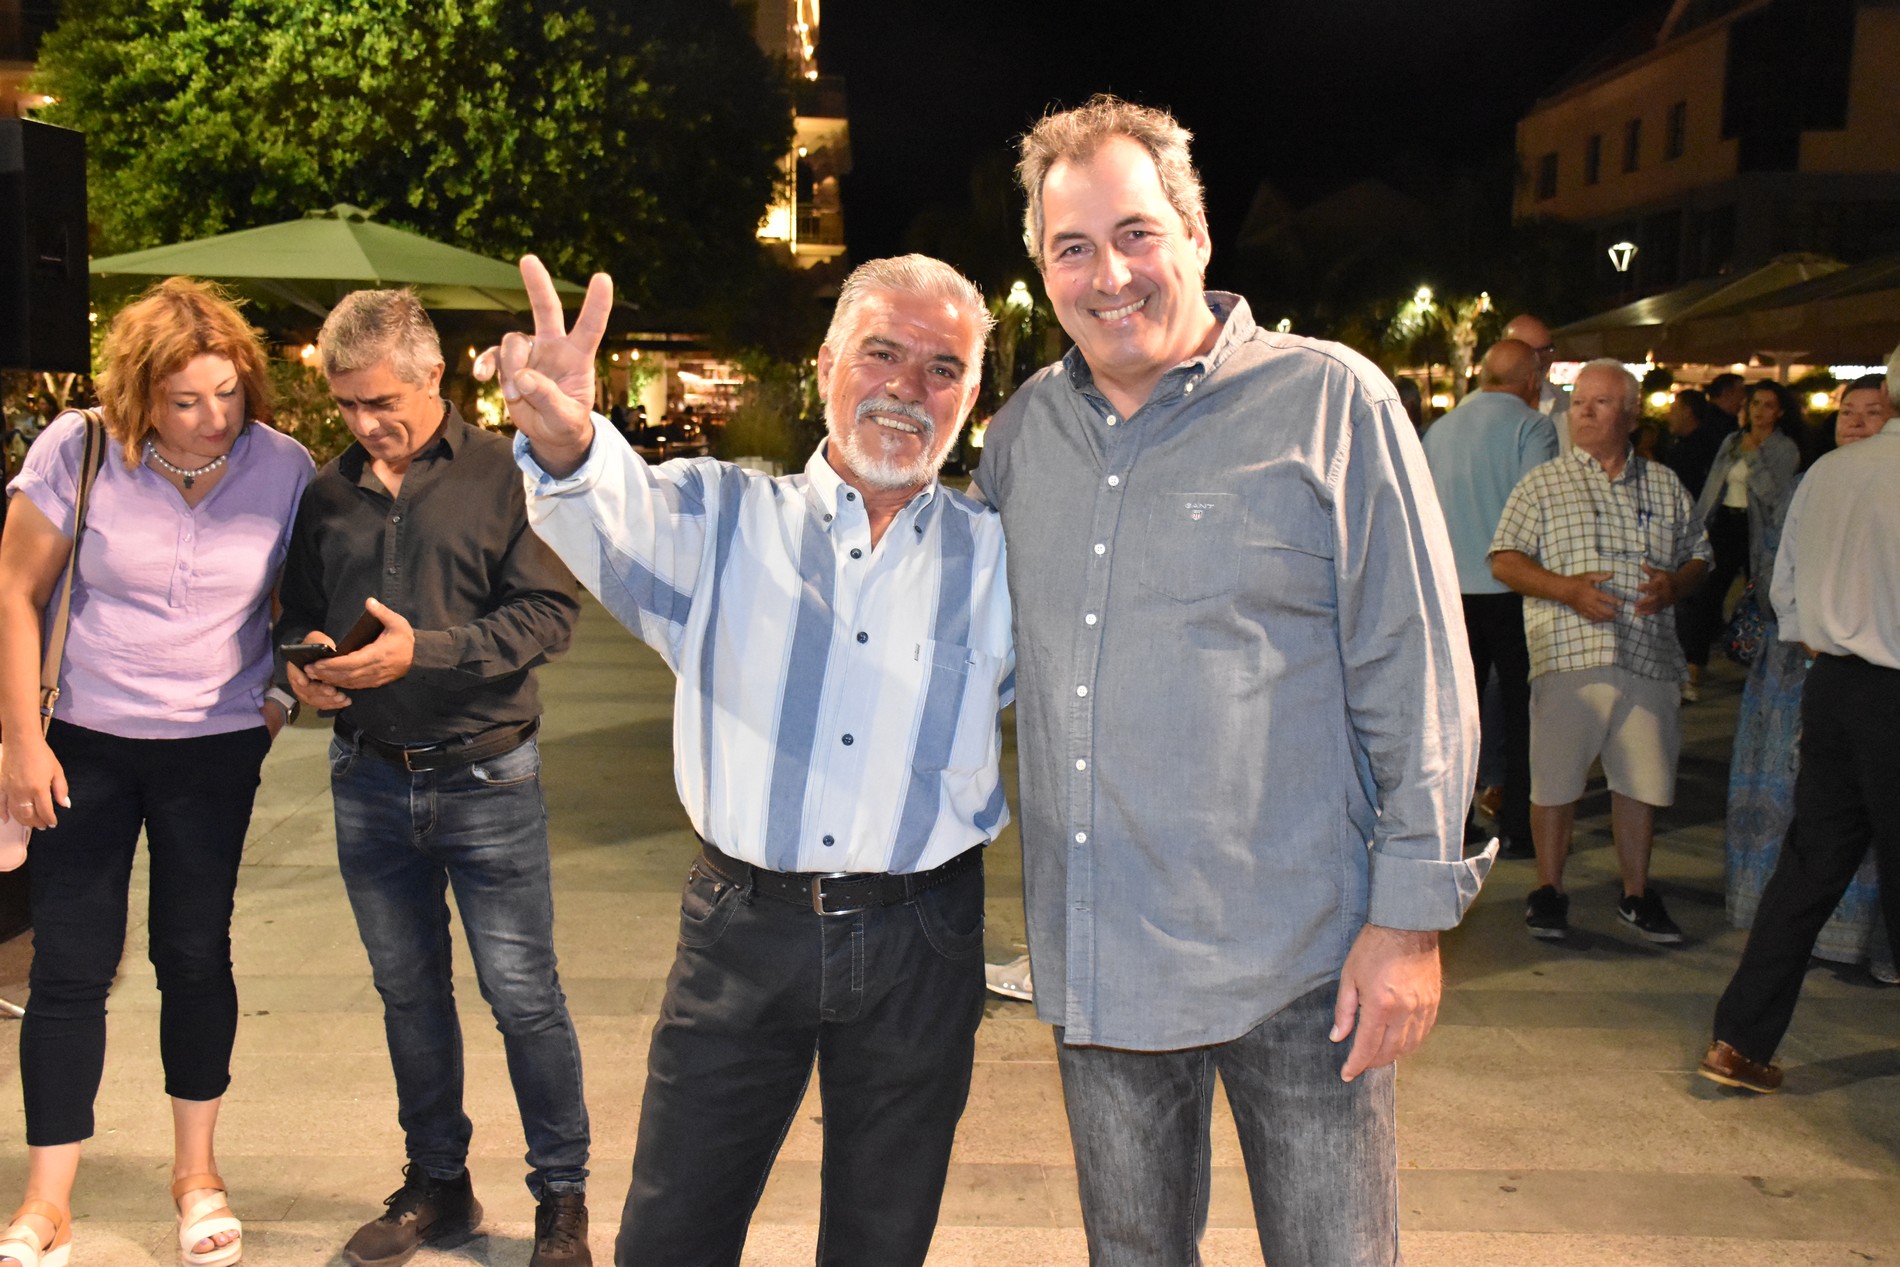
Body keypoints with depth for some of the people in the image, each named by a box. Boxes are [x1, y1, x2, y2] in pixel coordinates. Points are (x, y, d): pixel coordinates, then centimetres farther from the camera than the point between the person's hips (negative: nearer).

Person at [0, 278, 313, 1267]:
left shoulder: (284, 467, -8)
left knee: (195, 955, 8)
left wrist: (283, 693, -7)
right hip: (83, 744, 0)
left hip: (215, 749, 0)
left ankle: (196, 1174, 27)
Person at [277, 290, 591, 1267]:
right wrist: (302, 660, -4)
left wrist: (426, 651, -20)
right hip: (369, 781, 5)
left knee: (523, 994, 1)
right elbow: (298, 611, 18)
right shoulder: (328, 492, 8)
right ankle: (438, 1185, 32)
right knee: (408, 993, 15)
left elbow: (549, 610, -13)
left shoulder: (503, 473, -7)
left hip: (485, 781, -5)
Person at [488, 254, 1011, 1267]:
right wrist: (564, 439, -41)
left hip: (918, 950, 1)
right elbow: (616, 514, -18)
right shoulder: (725, 520, 3)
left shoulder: (999, 557, 6)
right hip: (742, 929, 0)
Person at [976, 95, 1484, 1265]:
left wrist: (1411, 917, -10)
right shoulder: (1024, 430, 7)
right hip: (1097, 962, 5)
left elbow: (1418, 676, -9)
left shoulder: (1331, 401, -8)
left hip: (1300, 963, -4)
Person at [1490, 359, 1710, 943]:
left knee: (1642, 779, 7)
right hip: (1568, 655, -2)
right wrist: (1566, 588, -13)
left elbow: (1697, 554, 19)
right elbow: (1504, 561, 1)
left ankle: (1637, 891, 23)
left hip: (1648, 656, 3)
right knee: (1555, 779, -1)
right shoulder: (1542, 484, 8)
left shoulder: (1664, 485, 16)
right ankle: (1549, 890, 14)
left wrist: (1674, 584, -4)